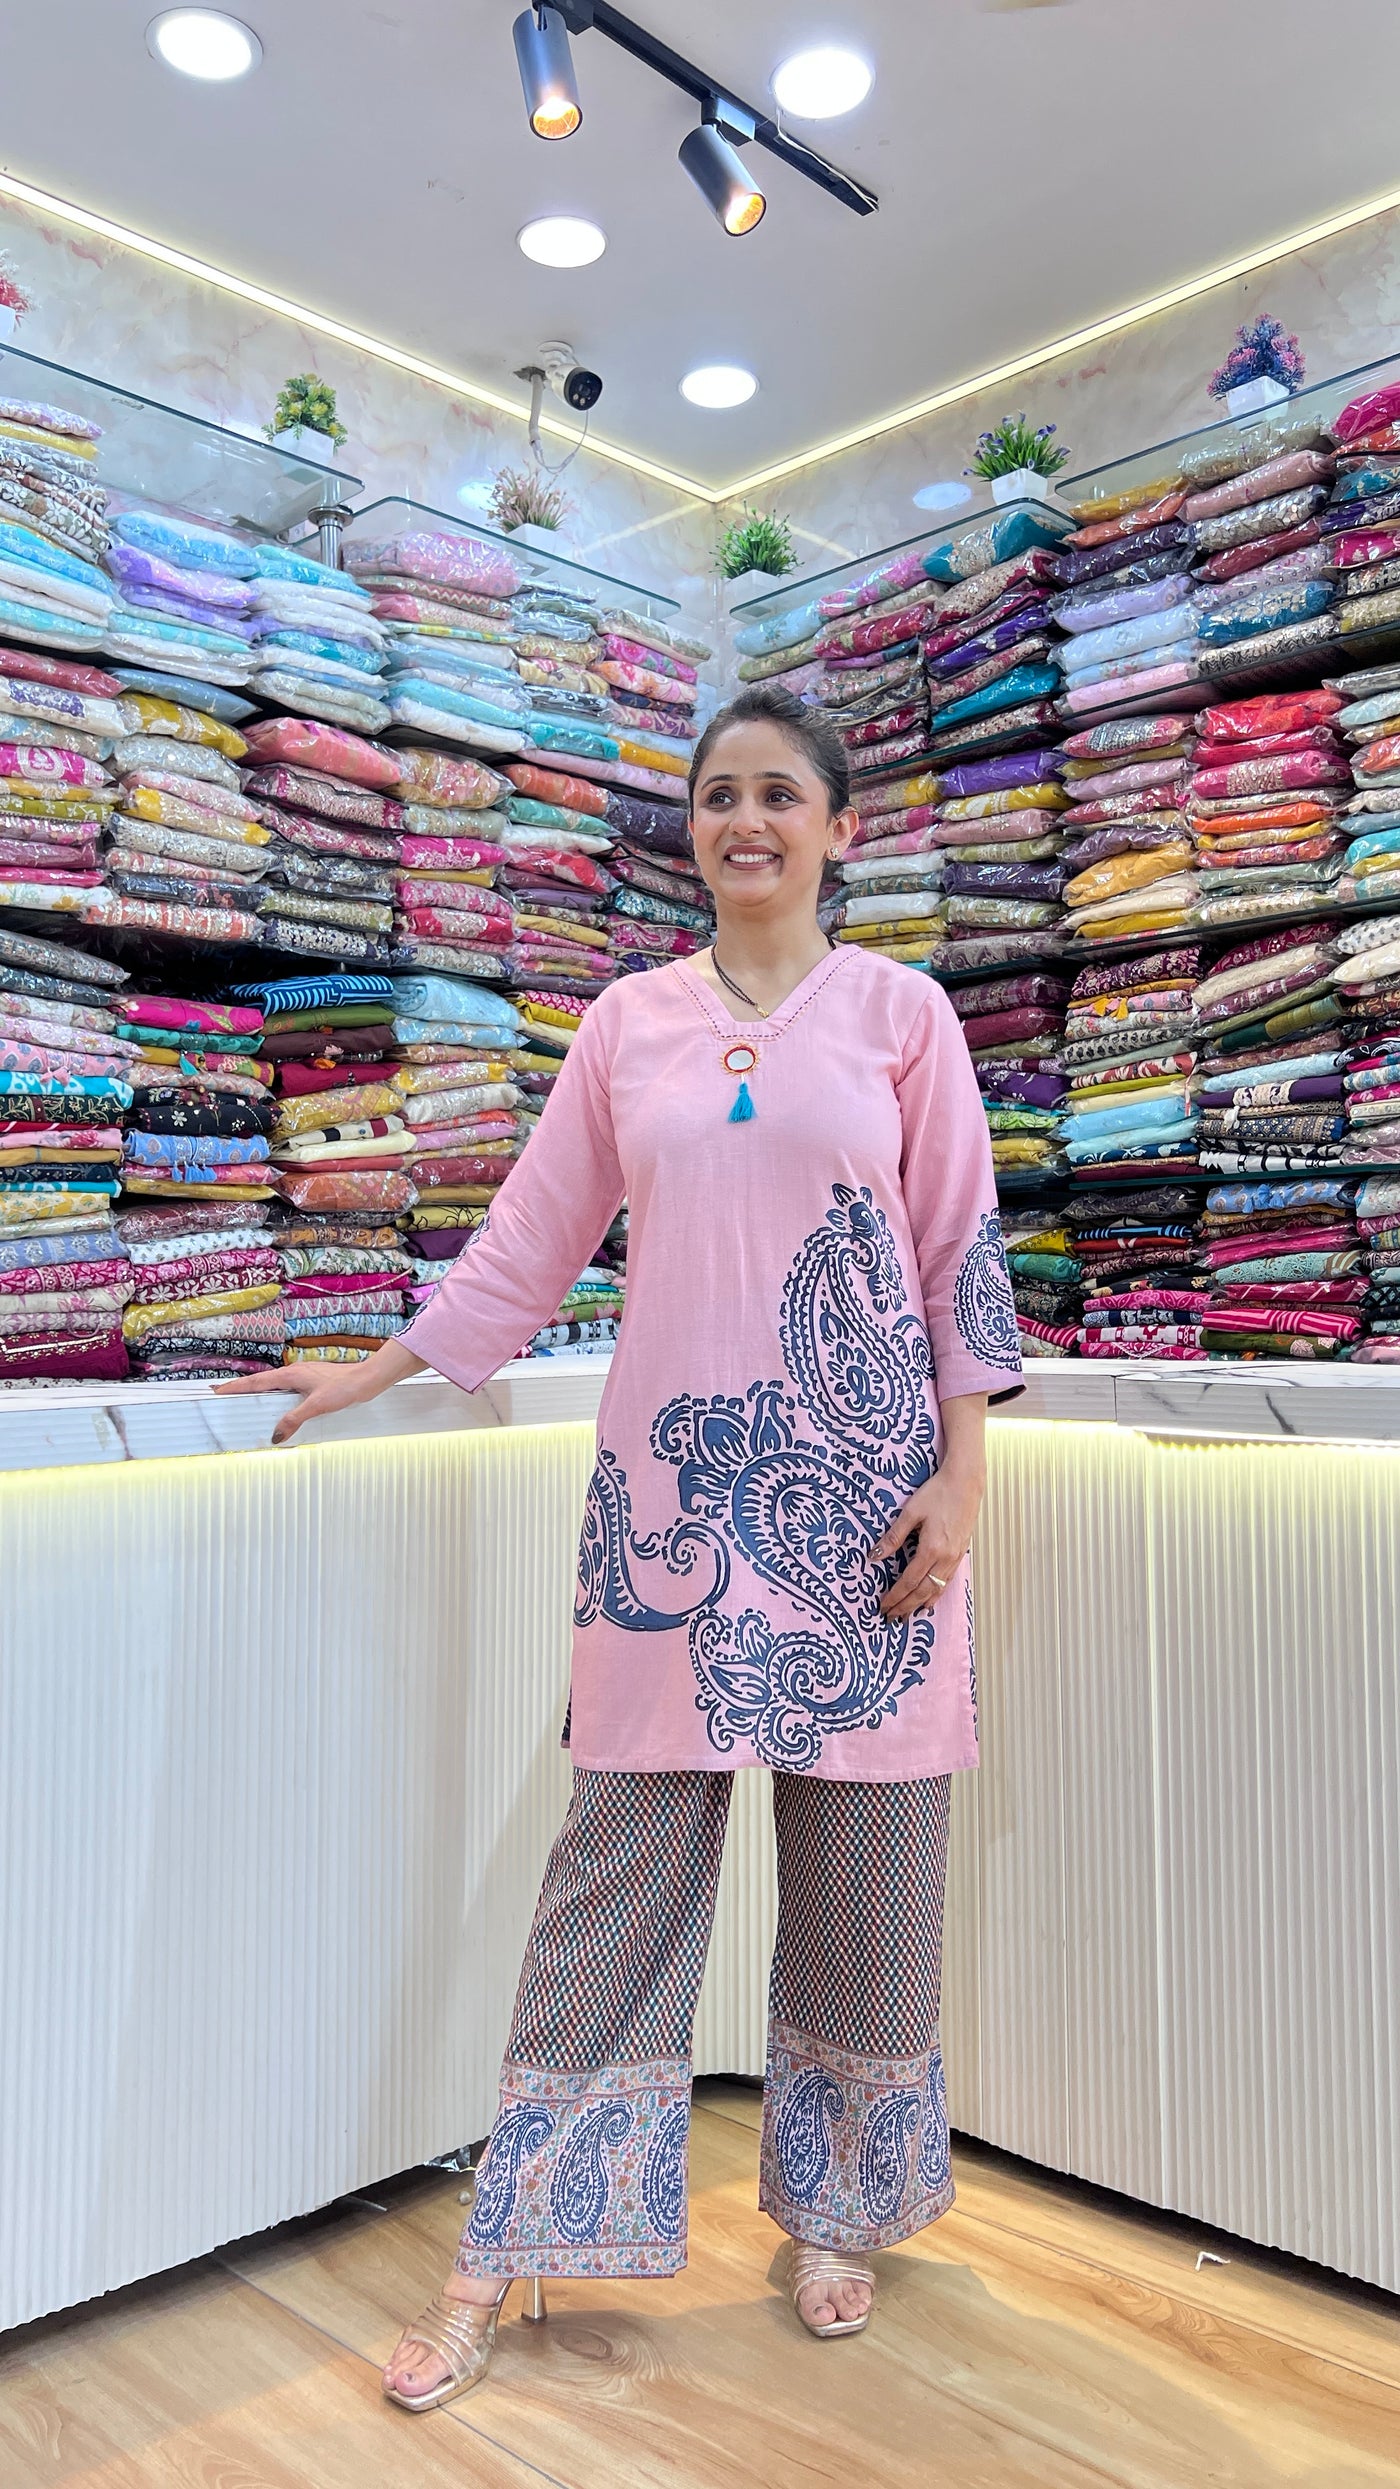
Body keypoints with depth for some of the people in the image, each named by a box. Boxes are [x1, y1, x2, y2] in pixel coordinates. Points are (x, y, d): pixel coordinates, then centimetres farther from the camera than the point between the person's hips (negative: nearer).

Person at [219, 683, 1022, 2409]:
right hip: (673, 1481, 1)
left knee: (861, 1862, 8)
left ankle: (832, 2211, 30)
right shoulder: (628, 1021, 9)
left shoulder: (898, 1011, 5)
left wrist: (960, 1475, -5)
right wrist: (373, 1373, 12)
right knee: (619, 1853, 4)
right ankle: (505, 2254, 18)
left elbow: (961, 1253, 2)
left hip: (856, 1488, -1)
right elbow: (531, 1237, 12)